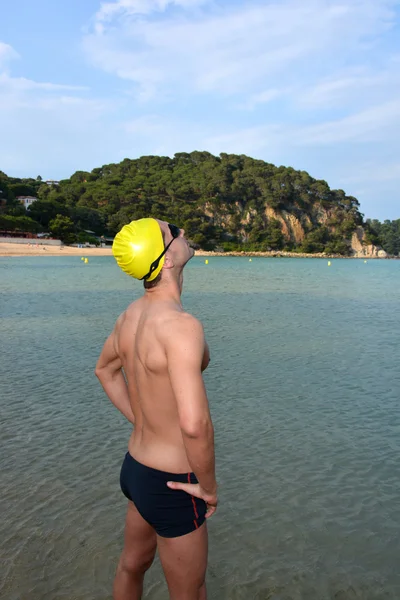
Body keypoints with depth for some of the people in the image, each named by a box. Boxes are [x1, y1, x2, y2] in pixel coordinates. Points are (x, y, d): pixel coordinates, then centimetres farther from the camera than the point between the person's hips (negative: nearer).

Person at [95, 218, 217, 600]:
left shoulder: (132, 314, -2)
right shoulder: (181, 325, -29)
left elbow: (105, 369, 16)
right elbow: (195, 422, -37)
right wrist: (208, 486, -19)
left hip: (136, 465, 8)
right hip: (170, 484, -8)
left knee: (132, 564, 30)